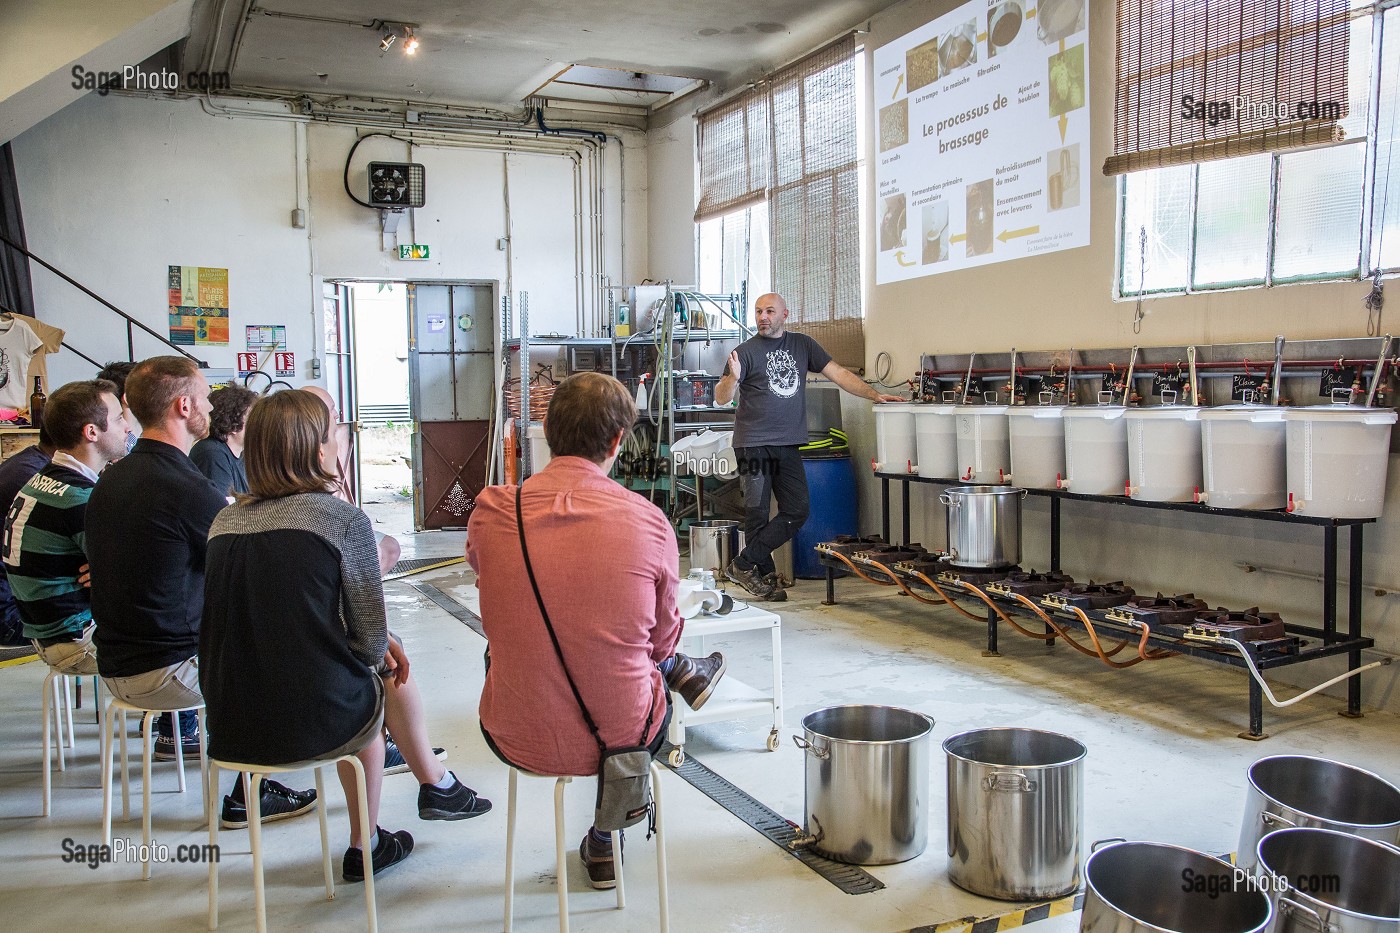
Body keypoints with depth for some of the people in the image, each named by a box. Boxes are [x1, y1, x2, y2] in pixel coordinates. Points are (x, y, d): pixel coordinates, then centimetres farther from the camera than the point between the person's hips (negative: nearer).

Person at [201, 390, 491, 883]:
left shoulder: (224, 521, 6)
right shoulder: (343, 518, -13)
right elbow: (372, 641, -11)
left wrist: (382, 643, 20)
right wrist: (383, 646, 14)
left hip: (230, 727, 6)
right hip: (314, 723, -5)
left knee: (364, 690, 30)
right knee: (389, 674, 24)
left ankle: (366, 844, 41)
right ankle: (436, 784, 44)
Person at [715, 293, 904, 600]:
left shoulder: (802, 345, 12)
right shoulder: (747, 351, -1)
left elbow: (839, 373, 10)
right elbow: (721, 399, -6)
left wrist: (875, 396, 2)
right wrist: (733, 378, -27)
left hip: (788, 445, 5)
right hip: (753, 445, -5)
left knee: (796, 512, 1)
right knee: (758, 514, -2)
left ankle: (743, 564, 8)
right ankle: (766, 575, 11)